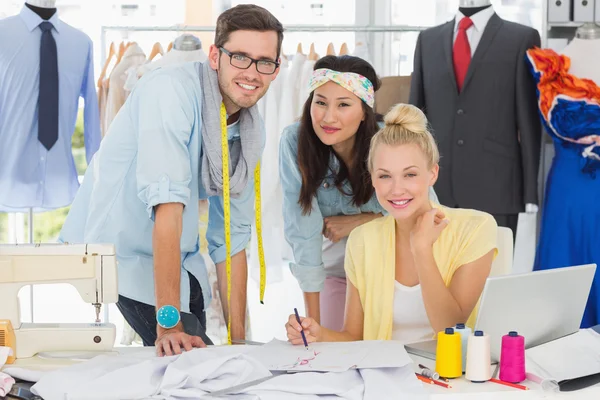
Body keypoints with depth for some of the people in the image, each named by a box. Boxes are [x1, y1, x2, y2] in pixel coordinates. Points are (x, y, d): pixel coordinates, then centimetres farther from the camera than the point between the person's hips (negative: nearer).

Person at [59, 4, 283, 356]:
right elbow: (167, 202, -29)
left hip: (179, 259, 8)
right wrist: (169, 322, -33)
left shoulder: (253, 133, 3)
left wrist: (239, 338, 1)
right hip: (116, 249, -8)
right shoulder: (171, 90, -21)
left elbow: (232, 237, 6)